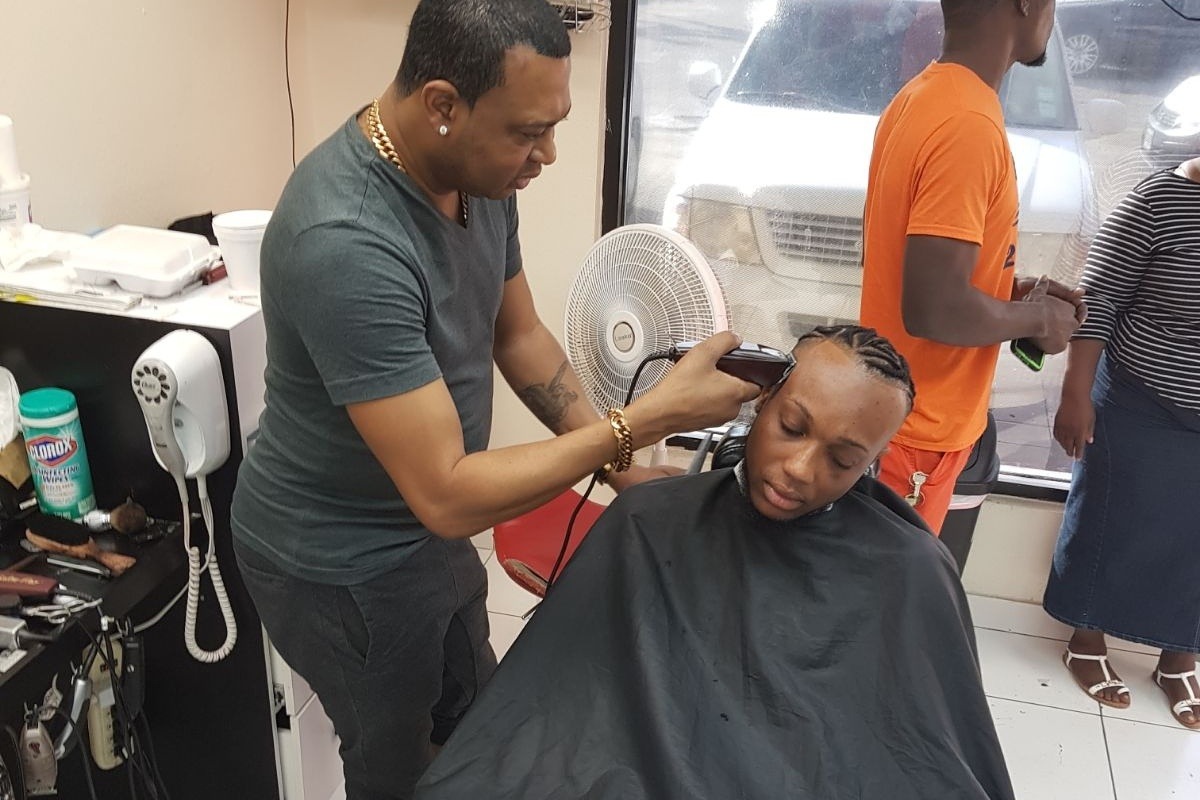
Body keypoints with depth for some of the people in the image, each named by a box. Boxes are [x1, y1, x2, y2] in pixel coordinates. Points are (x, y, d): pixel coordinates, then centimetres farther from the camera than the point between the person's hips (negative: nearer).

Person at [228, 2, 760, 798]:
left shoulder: (476, 169, -9)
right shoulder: (347, 246, -36)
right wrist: (647, 419, -31)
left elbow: (518, 334, 5)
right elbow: (447, 495, -34)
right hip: (341, 562, -7)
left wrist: (620, 464, -4)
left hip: (424, 532, 7)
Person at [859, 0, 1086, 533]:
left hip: (896, 407, 9)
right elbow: (932, 309, -30)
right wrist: (1037, 318, -12)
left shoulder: (920, 96, 5)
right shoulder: (970, 124, -25)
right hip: (919, 428, -9)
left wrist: (1010, 291, 9)